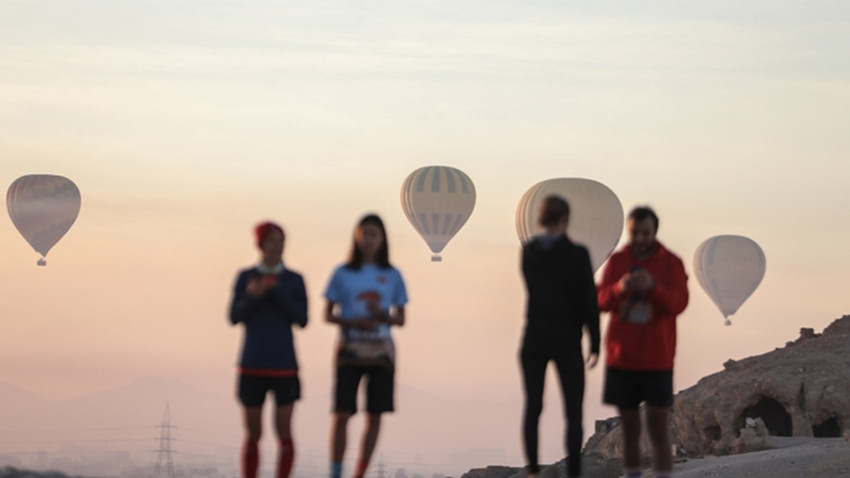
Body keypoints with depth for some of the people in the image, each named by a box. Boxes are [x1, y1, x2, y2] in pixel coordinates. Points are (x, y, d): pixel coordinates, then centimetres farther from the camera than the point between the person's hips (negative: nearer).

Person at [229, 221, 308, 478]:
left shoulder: (294, 280, 4)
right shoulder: (245, 278, 4)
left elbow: (301, 319, -4)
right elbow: (235, 317, -2)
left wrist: (277, 291, -14)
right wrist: (252, 296, -21)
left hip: (284, 365, 0)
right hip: (252, 365, 0)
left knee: (284, 430, -5)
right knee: (252, 433, 3)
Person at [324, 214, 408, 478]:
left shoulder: (392, 276, 6)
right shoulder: (343, 274, 3)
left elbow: (400, 318, 9)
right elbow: (328, 314, 3)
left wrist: (383, 316, -13)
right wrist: (353, 322, -14)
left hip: (381, 351, 2)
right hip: (350, 350, -2)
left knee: (375, 416, 2)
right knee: (342, 414, -10)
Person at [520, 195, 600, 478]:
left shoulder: (527, 252, -1)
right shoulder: (578, 254, -12)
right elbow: (589, 302, -11)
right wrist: (595, 346, -3)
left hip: (534, 340, 3)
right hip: (567, 342, -3)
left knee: (532, 409, 13)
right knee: (574, 413, 4)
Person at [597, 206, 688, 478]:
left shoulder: (671, 263, -3)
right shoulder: (617, 261, 4)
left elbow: (678, 303, -15)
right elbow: (603, 301, -5)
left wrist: (652, 286, -33)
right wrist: (620, 288, -27)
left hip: (657, 362, -3)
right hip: (621, 359, 3)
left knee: (658, 428, -7)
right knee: (629, 427, 8)